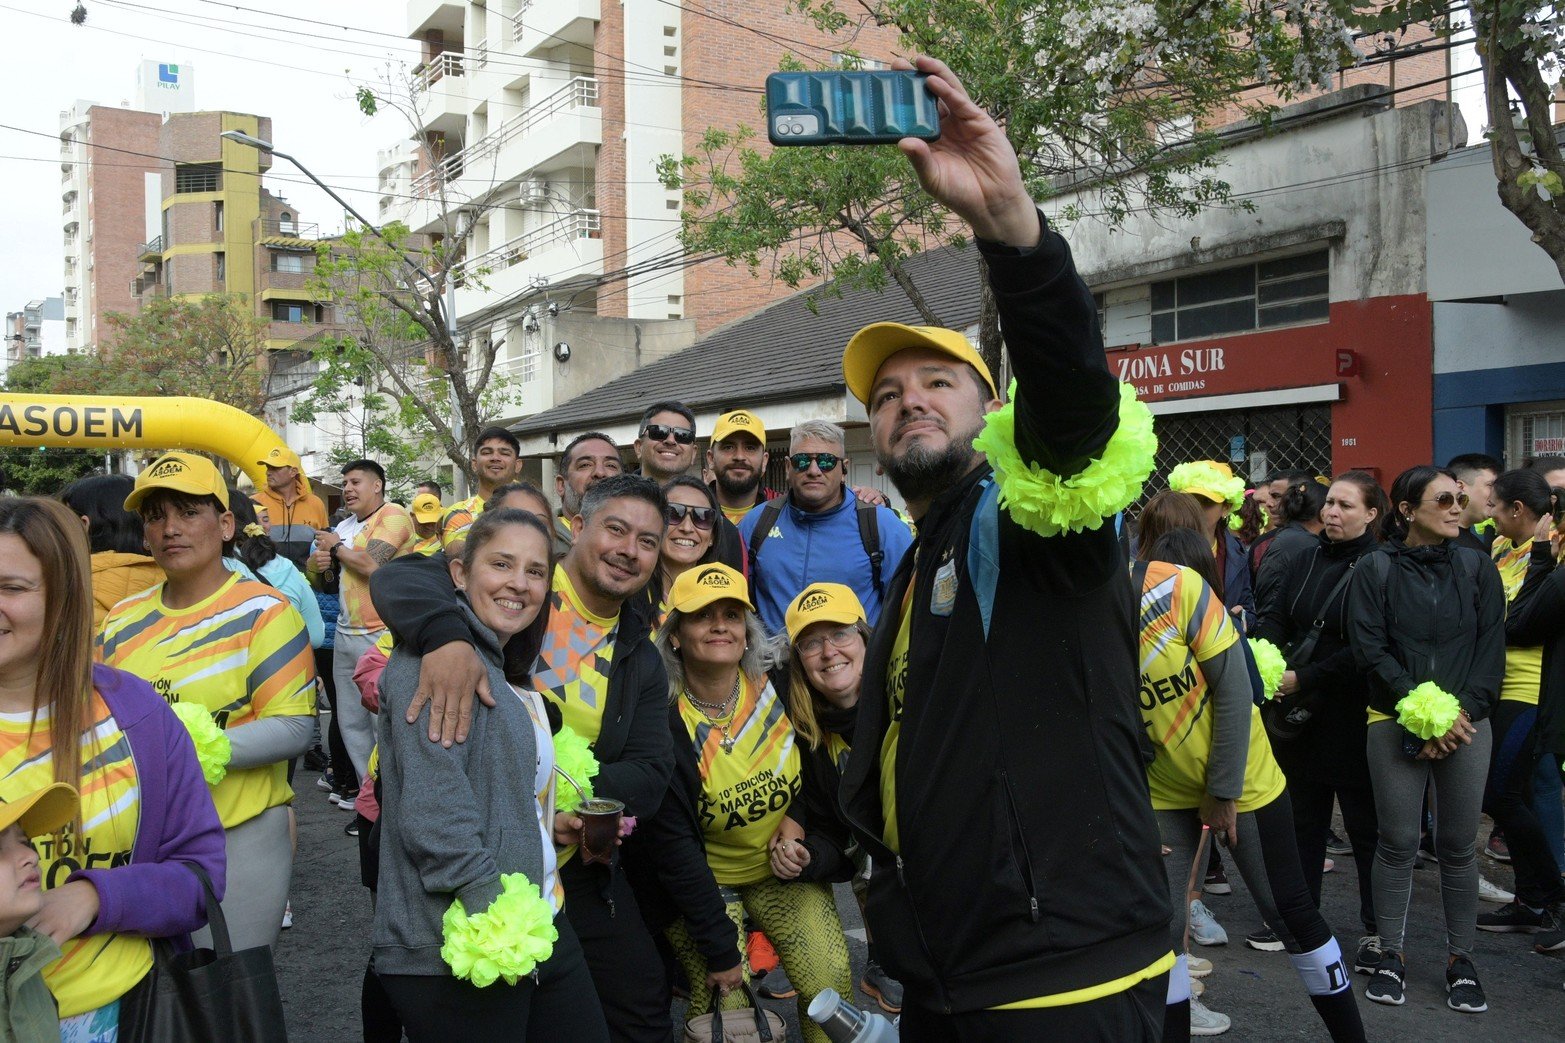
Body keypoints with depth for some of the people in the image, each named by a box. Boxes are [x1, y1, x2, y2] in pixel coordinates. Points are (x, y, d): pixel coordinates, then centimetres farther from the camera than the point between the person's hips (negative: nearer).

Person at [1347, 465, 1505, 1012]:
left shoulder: (1478, 567, 5)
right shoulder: (1375, 569, -2)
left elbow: (1492, 649, 1)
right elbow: (1369, 649, -7)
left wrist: (1461, 712, -10)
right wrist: (1420, 710, -13)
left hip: (1466, 724, 2)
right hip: (1395, 722, -2)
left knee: (1458, 844, 6)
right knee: (1397, 841, 3)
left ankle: (1461, 959, 19)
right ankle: (1391, 954, 17)